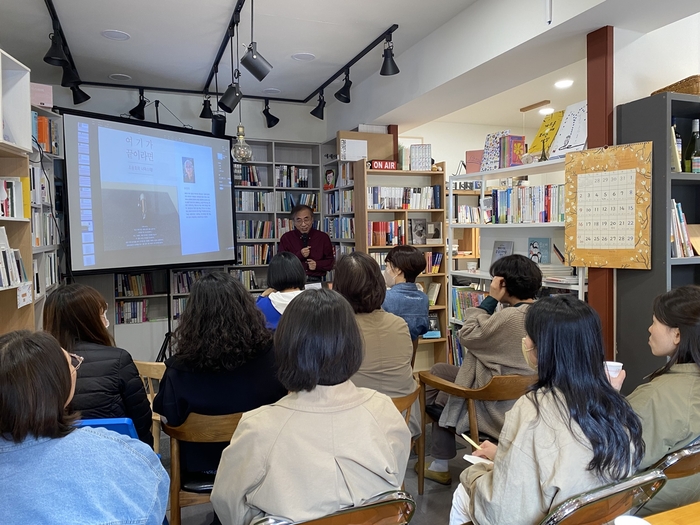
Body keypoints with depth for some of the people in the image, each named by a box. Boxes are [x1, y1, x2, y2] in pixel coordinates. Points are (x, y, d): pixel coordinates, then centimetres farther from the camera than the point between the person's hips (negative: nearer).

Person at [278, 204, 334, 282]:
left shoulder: (323, 237, 9)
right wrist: (299, 255, -8)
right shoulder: (286, 238, 7)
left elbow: (331, 262, 13)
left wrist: (317, 265, -6)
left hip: (316, 281, 1)